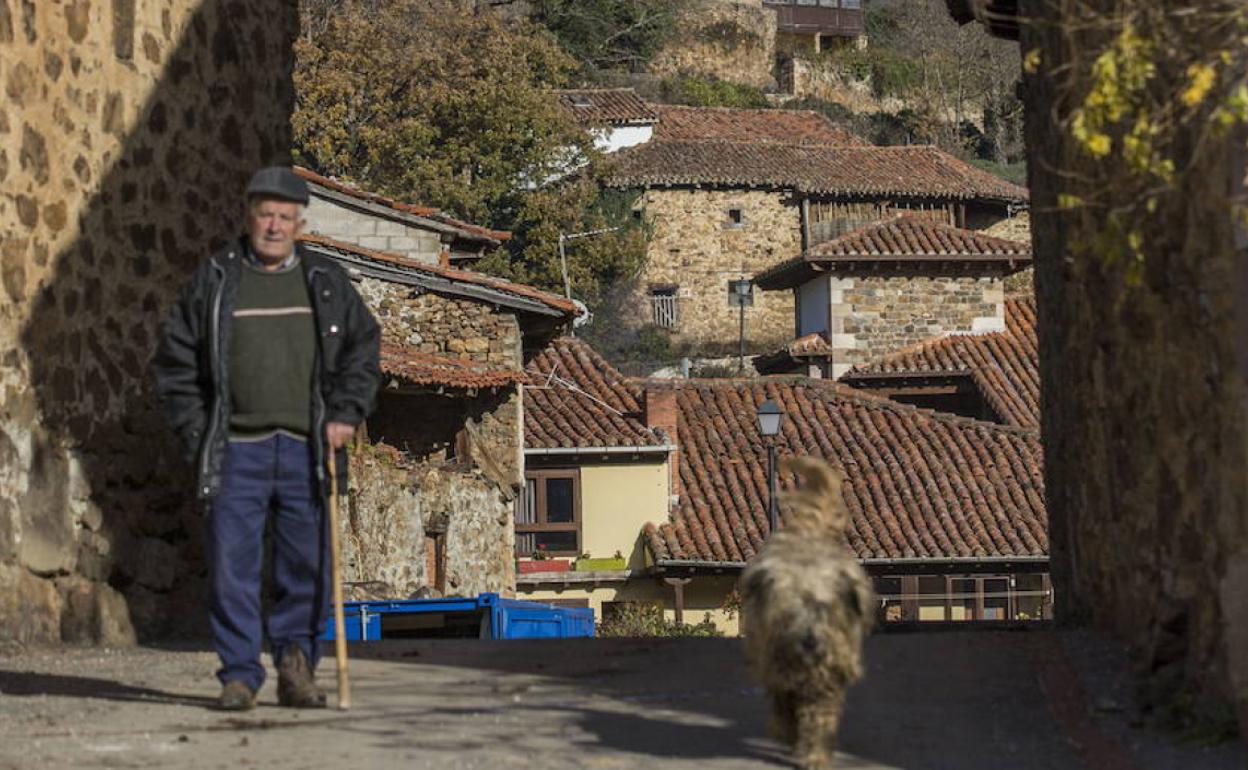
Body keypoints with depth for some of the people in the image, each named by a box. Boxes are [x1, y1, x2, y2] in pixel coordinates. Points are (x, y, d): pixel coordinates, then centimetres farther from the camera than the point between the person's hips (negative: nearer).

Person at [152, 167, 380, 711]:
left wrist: (345, 415, 2)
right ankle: (239, 675, 4)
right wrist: (197, 434, 0)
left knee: (309, 568, 3)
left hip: (307, 450, 1)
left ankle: (296, 664, 16)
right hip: (236, 451, -1)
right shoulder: (212, 282, 7)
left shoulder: (328, 283, 11)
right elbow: (176, 363, 9)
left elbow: (363, 351, 15)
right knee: (232, 568, -3)